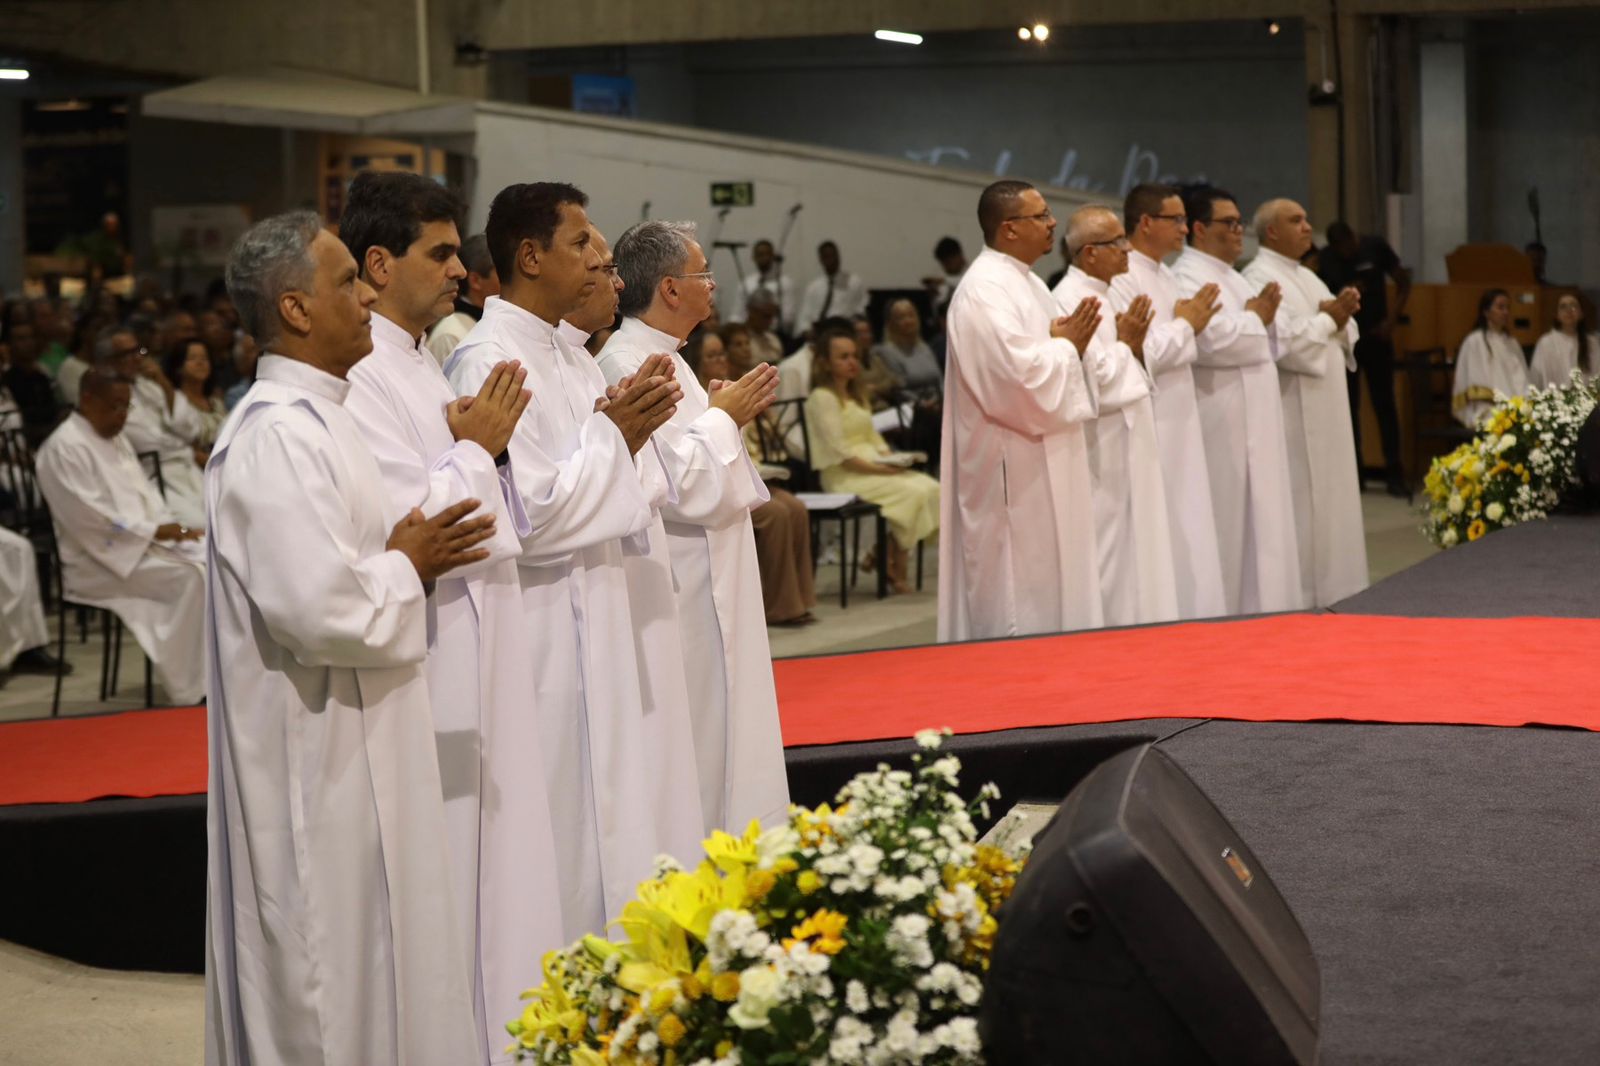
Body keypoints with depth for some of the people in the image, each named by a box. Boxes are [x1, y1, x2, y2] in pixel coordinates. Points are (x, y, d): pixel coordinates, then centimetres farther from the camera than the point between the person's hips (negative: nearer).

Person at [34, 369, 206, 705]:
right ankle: (190, 687, -24)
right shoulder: (65, 447, -13)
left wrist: (169, 526, -2)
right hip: (97, 559, -9)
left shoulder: (116, 440, 16)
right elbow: (90, 517, -20)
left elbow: (143, 492, 19)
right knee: (190, 578, -27)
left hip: (140, 543, 9)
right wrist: (154, 531, -21)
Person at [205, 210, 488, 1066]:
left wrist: (406, 557, 7)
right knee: (331, 977, 1)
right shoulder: (279, 437, -21)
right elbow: (324, 611, -28)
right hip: (318, 762, -10)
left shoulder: (316, 418, 11)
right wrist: (407, 568, -12)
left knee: (373, 956, 17)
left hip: (359, 748, 10)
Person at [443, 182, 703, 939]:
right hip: (547, 641, -9)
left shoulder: (570, 357, 12)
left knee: (616, 829, 13)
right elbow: (528, 516, -23)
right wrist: (612, 431, -14)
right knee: (567, 836, -2)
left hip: (603, 628, 9)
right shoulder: (489, 362, -16)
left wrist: (634, 431, -2)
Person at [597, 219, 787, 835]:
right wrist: (724, 415, -11)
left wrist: (728, 413, 7)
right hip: (679, 593, -11)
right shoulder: (631, 367, -20)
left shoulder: (659, 358, 13)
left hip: (710, 590, 11)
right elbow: (683, 487, -25)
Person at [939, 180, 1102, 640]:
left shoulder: (1027, 282, 14)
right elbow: (1018, 374, -26)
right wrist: (1066, 345, -10)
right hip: (1014, 470, -10)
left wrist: (1071, 345, 0)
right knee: (1018, 586, -4)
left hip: (1046, 464, 10)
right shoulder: (985, 291, -17)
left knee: (1050, 580, 13)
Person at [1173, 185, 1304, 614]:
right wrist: (1254, 318, -8)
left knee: (1260, 512, 10)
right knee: (1227, 518, -7)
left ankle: (1257, 604, 15)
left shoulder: (1234, 278, 19)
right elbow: (1210, 341, -26)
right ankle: (1226, 608, -1)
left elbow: (1261, 348, 24)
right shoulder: (1188, 278, -12)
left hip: (1255, 420, 10)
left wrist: (1265, 318, 3)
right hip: (1221, 425, -10)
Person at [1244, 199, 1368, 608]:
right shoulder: (1259, 279, -11)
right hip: (1292, 416, -9)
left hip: (1324, 414, 9)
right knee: (1298, 503, -7)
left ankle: (1321, 595, 16)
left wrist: (1342, 318, -4)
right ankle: (1294, 600, -2)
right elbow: (1282, 342, -23)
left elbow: (1345, 334, 18)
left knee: (1327, 498, 10)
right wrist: (1327, 319, -9)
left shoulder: (1307, 279, 18)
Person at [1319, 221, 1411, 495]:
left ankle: (1394, 474, 0)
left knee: (1384, 404, -2)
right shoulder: (1327, 259, -2)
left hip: (1376, 336, -1)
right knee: (1348, 405, 4)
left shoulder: (1375, 248, -4)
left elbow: (1403, 283, 2)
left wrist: (1392, 320, -8)